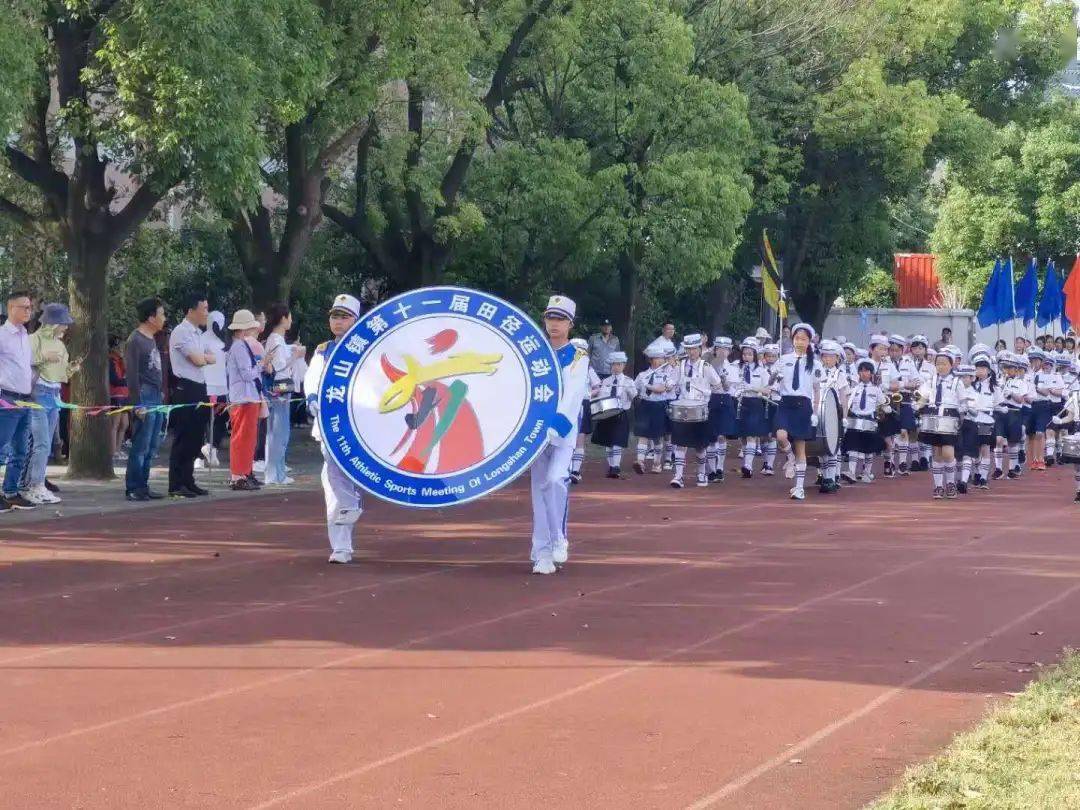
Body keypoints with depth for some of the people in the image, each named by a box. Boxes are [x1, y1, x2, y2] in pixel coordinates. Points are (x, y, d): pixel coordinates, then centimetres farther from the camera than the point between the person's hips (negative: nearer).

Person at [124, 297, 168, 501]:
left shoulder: (152, 339, 19)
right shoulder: (135, 340, -9)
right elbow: (131, 375, -14)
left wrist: (162, 393, 17)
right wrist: (137, 404, -18)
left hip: (157, 398, 9)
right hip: (144, 398, -9)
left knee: (152, 448, 11)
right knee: (141, 446, -8)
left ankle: (143, 486, 16)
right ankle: (133, 489, -5)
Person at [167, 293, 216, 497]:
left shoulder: (198, 333, 18)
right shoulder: (181, 332, -12)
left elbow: (212, 358, 13)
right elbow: (198, 360, -17)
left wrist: (202, 357, -6)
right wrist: (207, 357, 4)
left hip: (199, 389, 9)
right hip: (185, 390, -9)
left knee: (195, 438, 12)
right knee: (183, 439, -7)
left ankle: (188, 481, 19)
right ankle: (176, 485, -4)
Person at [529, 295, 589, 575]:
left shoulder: (578, 358, -1)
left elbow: (572, 397, -14)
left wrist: (553, 427, -27)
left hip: (563, 434, -3)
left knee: (555, 480, -22)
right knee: (538, 493, 2)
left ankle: (559, 539, -4)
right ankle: (542, 555, 7)